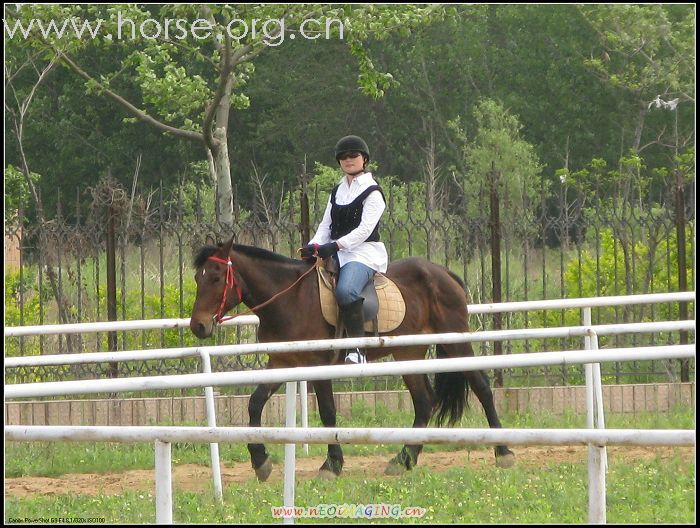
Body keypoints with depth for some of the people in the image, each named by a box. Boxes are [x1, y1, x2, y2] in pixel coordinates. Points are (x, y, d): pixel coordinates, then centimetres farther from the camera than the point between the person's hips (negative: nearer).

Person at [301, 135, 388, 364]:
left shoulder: (372, 192, -1)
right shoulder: (337, 192, 21)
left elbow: (365, 229, -13)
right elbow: (326, 225, 16)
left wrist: (335, 246, -24)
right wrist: (314, 246, -5)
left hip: (364, 253, -8)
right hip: (336, 253, 8)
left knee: (346, 290, -36)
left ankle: (358, 347, -36)